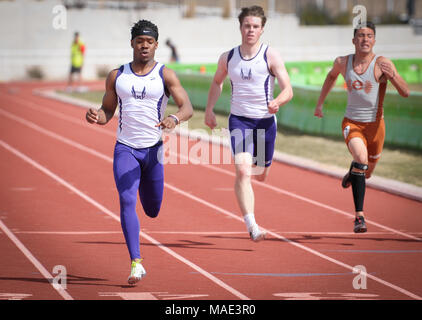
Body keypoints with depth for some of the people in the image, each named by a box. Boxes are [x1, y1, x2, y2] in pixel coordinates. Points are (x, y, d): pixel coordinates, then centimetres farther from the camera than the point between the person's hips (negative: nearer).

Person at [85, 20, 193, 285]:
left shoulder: (165, 75, -2)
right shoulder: (117, 76, 6)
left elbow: (187, 107, -9)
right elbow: (108, 112, 13)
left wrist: (174, 119, -32)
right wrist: (96, 116, -11)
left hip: (154, 148, 0)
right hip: (125, 148, 1)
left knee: (152, 211, 10)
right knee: (127, 201, -19)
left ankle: (144, 184, 49)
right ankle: (136, 263, -19)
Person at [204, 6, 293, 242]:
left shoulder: (272, 56, -7)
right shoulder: (228, 58, 3)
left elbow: (288, 90, -12)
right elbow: (217, 82, 24)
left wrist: (277, 102, -33)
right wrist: (210, 109, 14)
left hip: (265, 120, 0)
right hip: (239, 119, 0)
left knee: (261, 175, 15)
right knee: (243, 171, -20)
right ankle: (252, 226, -26)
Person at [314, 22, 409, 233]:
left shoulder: (382, 64, -13)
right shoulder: (343, 63, -3)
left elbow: (405, 93, -20)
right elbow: (332, 75, 22)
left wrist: (393, 76, -38)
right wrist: (320, 103, 23)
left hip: (375, 124, 1)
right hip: (352, 122, 0)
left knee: (366, 172, 17)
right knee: (361, 158, -29)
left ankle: (351, 174, 57)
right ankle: (359, 216, -29)